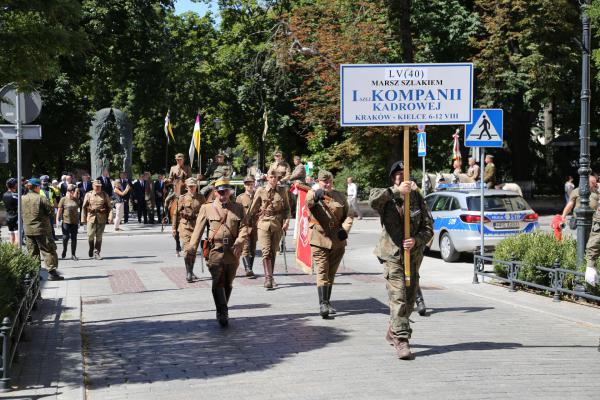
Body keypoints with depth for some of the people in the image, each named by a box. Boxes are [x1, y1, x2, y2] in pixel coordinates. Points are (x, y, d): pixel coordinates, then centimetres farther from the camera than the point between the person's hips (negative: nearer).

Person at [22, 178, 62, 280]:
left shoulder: (22, 199, 3)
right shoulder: (41, 198, -13)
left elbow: (21, 214, 10)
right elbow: (50, 211, -11)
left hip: (28, 230, 5)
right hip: (42, 229, -5)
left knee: (33, 253, 12)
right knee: (48, 251, 1)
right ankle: (52, 272, -3)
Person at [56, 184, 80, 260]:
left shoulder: (76, 200, 10)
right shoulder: (63, 199, 1)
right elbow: (59, 210, 0)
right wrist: (57, 220, -4)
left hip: (74, 222, 3)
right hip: (66, 221, -3)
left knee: (74, 238, 4)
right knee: (66, 237, -9)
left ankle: (73, 255, 9)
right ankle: (64, 250, 18)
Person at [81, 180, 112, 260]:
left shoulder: (105, 195, 7)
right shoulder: (88, 195, 6)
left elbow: (109, 207, 6)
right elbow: (84, 207, 8)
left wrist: (110, 217, -6)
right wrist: (83, 219, 2)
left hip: (102, 218, 0)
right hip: (91, 217, 0)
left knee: (99, 236, 1)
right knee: (90, 235, -4)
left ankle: (96, 253, 8)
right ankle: (91, 249, 21)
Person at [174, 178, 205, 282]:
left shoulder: (201, 198, 6)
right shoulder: (182, 198, 2)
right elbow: (177, 213, 5)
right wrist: (174, 228, 3)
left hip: (197, 226, 3)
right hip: (185, 226, -3)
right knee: (187, 248, -13)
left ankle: (190, 272, 23)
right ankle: (188, 273, -14)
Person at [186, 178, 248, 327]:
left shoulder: (238, 208, 11)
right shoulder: (207, 208, 6)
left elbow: (243, 228, 3)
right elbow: (198, 229, 2)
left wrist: (239, 243, -14)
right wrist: (192, 247, -7)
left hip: (233, 252, 2)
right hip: (215, 250, -2)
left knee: (228, 283, 11)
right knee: (218, 282, -13)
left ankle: (222, 312, 26)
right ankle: (222, 312, -13)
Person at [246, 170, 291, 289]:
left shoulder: (282, 191, 8)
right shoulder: (260, 191, 3)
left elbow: (287, 208, 12)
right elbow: (253, 209, 9)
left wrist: (286, 221, -2)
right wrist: (248, 222, 12)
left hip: (278, 225, 2)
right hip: (264, 224, -2)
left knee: (273, 252, 7)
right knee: (266, 252, -13)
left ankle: (270, 277, 20)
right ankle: (268, 278, -19)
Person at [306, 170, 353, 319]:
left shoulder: (340, 196, 11)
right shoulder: (312, 194, 0)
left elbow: (348, 215, 10)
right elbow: (308, 202, -24)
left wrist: (345, 229, -9)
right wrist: (315, 195, -47)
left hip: (338, 241, 4)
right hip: (319, 240, -4)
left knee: (331, 273, 12)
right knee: (322, 271, -12)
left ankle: (327, 302, 23)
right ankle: (322, 304, -17)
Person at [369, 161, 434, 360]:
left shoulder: (417, 197, 6)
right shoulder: (386, 197, -3)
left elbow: (428, 227, 4)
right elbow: (373, 199, -29)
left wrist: (416, 240, -14)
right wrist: (397, 191, -34)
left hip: (414, 255, 5)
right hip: (392, 255, -5)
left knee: (409, 298, 14)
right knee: (398, 298, -13)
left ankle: (393, 332, 34)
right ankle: (401, 340, -12)